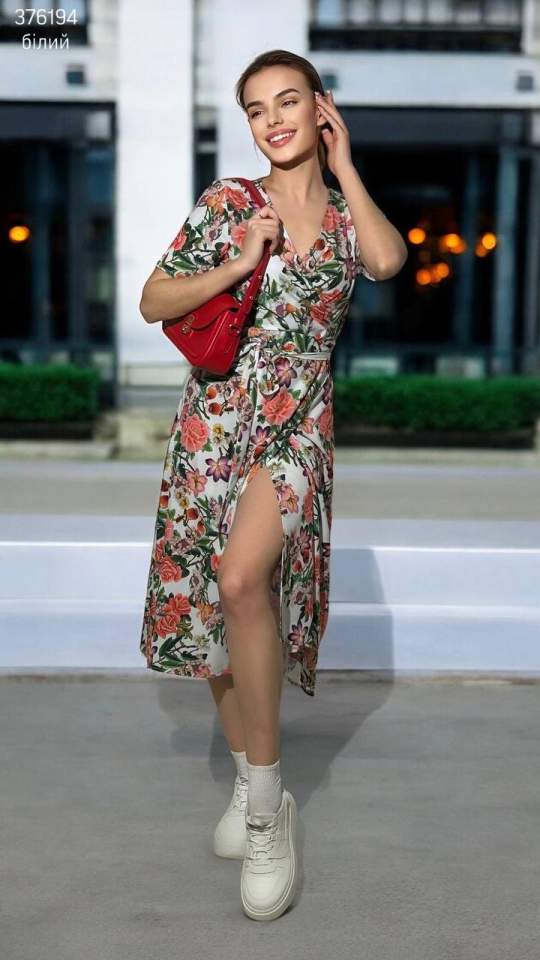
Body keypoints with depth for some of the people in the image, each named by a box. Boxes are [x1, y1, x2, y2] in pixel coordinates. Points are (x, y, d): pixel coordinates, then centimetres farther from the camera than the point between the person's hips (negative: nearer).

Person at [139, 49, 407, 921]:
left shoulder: (348, 216, 8)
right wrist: (236, 265, -11)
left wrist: (343, 162, -5)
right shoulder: (226, 202, 5)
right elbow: (153, 302, 3)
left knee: (241, 576, -27)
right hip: (212, 420, 2)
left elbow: (388, 260, -16)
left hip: (297, 427, -2)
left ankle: (268, 800, -14)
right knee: (209, 603, 5)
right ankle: (249, 782, 26)